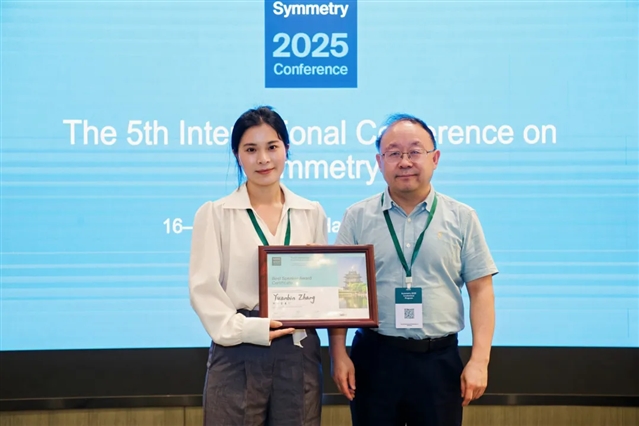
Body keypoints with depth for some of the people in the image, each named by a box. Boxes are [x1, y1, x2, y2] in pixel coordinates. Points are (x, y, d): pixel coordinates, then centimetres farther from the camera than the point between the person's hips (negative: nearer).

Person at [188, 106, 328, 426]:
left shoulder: (312, 213, 11)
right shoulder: (214, 214, 3)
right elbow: (203, 288, -4)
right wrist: (245, 329, -18)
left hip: (298, 352, 2)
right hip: (237, 354, -2)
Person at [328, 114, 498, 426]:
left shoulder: (461, 218, 3)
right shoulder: (357, 218, 3)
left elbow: (480, 291, 2)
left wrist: (479, 360, -5)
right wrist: (338, 355, -4)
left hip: (439, 360, 0)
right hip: (373, 357, 0)